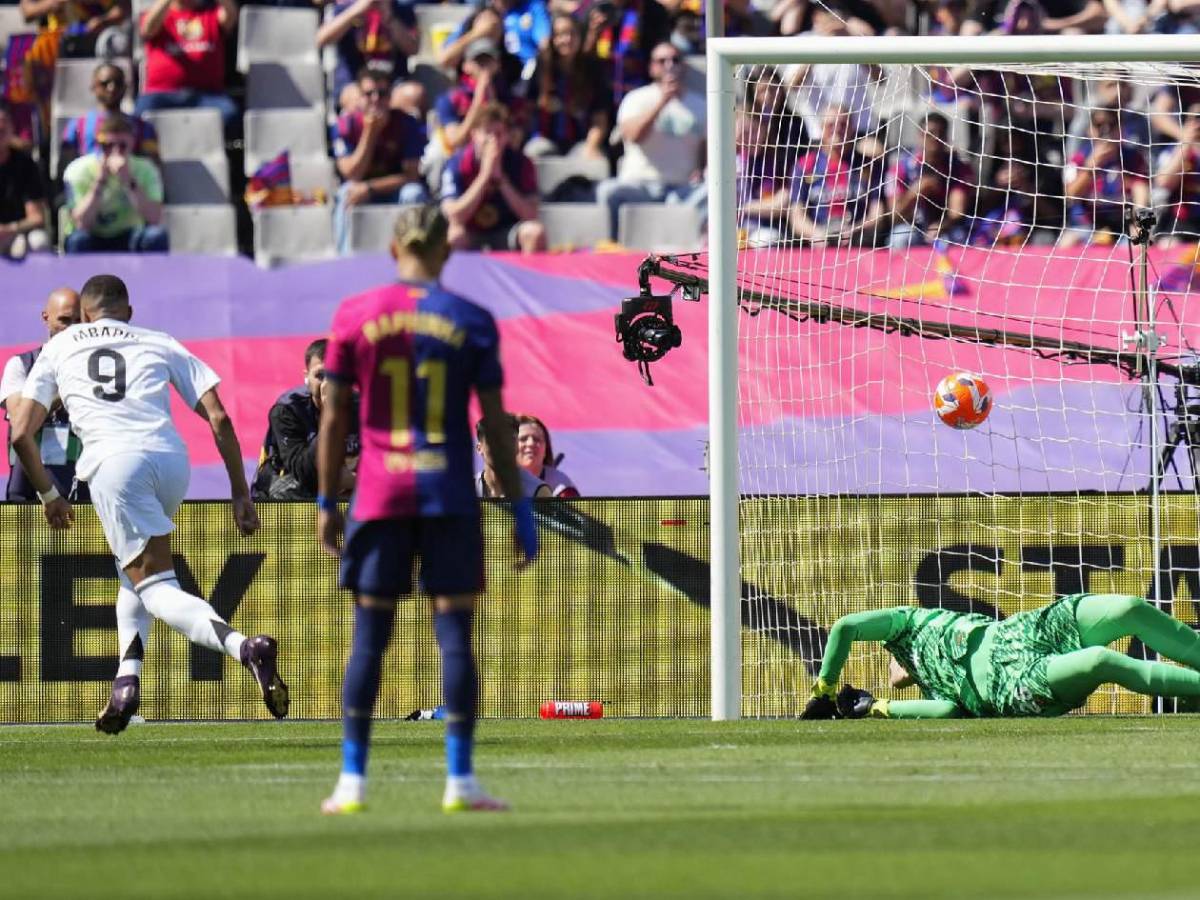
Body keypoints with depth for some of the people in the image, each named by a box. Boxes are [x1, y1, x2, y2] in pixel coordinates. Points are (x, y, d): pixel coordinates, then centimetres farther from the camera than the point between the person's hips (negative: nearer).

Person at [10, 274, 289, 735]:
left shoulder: (59, 347, 23)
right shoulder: (161, 344, 24)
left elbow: (21, 434, 17)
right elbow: (219, 419, 13)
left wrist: (49, 495, 30)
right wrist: (240, 494, 15)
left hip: (114, 462, -3)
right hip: (172, 460, 3)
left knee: (156, 587, -8)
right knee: (134, 568, 27)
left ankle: (242, 646, -34)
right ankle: (127, 680, 11)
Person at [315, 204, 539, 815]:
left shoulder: (354, 317, 2)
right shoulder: (471, 322, 0)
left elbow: (333, 418, 2)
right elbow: (496, 424, 0)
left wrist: (327, 502, 9)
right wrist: (520, 506, 6)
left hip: (379, 495, 1)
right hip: (449, 497, -1)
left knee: (369, 636, 5)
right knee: (454, 633, 1)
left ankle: (352, 780, 3)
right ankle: (459, 781, -2)